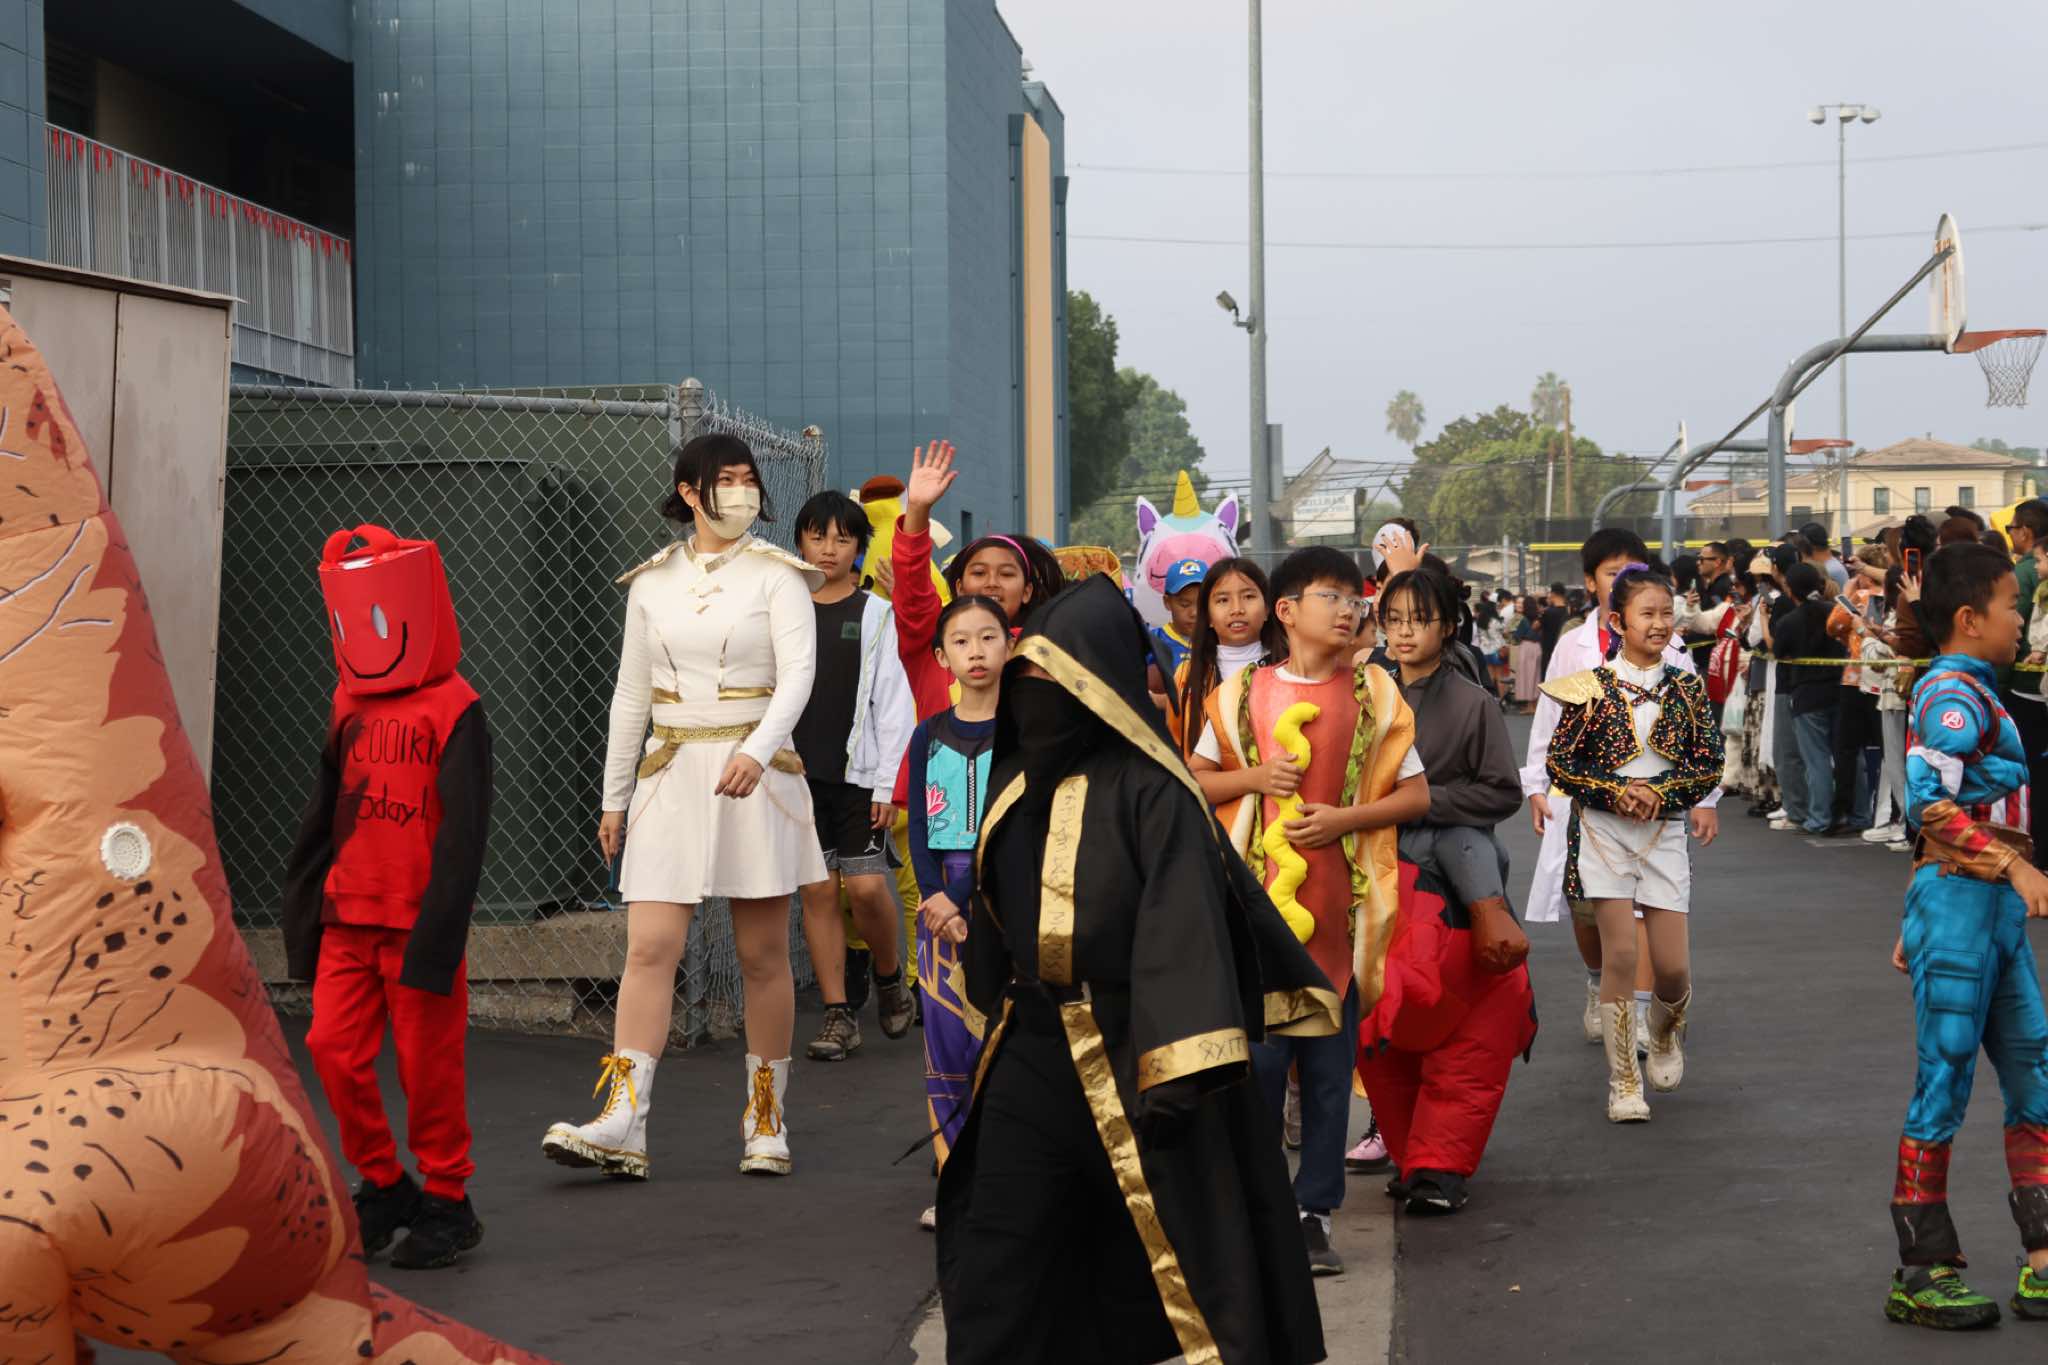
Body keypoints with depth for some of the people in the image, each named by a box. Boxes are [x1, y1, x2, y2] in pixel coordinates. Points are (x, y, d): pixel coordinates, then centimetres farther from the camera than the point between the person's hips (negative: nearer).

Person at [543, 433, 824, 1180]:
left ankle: (767, 1122, 15)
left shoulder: (777, 575, 0)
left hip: (757, 773, -2)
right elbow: (631, 695, 15)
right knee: (649, 948, -8)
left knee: (763, 957, 3)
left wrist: (757, 752, -29)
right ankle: (620, 1125, -15)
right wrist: (614, 798, 14)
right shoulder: (652, 582, 10)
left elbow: (798, 674, -12)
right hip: (672, 774, 2)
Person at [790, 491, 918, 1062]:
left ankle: (889, 975, 19)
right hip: (798, 772, 2)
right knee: (817, 889, 2)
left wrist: (888, 780, -6)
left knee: (866, 885, -10)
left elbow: (893, 700, 0)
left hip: (858, 771, -2)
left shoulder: (876, 614, 2)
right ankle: (838, 1013, 7)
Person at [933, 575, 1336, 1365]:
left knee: (1175, 1246, 2)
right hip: (1032, 1048, 7)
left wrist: (1177, 1068, -29)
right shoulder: (1016, 779, 8)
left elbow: (1184, 924, -22)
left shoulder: (1150, 791, -15)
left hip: (1133, 1048, -7)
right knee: (993, 1269, 10)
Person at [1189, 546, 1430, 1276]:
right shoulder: (1244, 692, 5)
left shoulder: (1374, 694, 5)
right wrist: (1254, 778, -7)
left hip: (1340, 908, 1)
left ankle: (1314, 1211, 13)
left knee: (1330, 1061, 4)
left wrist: (1343, 817, -9)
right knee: (1259, 1053, -1)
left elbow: (1416, 793, 5)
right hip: (1258, 905, -1)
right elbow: (1193, 778, 11)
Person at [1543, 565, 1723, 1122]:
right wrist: (1617, 791, -15)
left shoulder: (1686, 688, 4)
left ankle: (1666, 1033, 34)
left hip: (1664, 831, 2)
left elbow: (1710, 764, 3)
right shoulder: (1592, 687, -3)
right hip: (1603, 831, -2)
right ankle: (1623, 1081, 3)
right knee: (1619, 954, -7)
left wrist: (1658, 791, -13)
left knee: (1673, 964, -1)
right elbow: (1560, 762, -2)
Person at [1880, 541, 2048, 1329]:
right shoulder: (1955, 695, -12)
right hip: (1960, 905, -10)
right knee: (1943, 1085, -3)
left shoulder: (1969, 695, 19)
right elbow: (1930, 798, -26)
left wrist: (1918, 925, 24)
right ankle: (1921, 1276, 5)